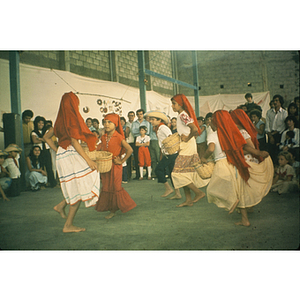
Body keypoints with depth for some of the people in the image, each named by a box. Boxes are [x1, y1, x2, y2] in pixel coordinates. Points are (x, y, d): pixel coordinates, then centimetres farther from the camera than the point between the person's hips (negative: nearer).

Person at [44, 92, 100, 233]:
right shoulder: (71, 118, -13)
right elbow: (74, 141, -18)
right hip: (71, 156, -9)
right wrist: (88, 159, -18)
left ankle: (61, 205, 14)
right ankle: (68, 225, 2)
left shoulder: (61, 120, 12)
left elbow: (47, 137, 18)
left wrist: (58, 151, 16)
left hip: (63, 156, 9)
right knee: (78, 189, -2)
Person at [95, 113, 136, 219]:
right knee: (106, 187, 10)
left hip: (115, 166, -6)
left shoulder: (119, 137, -12)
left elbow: (130, 150, -17)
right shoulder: (103, 137, 6)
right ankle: (112, 210, 22)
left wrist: (122, 161, -12)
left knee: (115, 187, -1)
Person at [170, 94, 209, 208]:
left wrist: (187, 138, -14)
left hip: (187, 147, -10)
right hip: (185, 147, 10)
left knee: (179, 172, -8)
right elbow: (196, 131, 19)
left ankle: (199, 193, -2)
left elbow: (195, 129, -28)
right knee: (185, 173, 11)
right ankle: (188, 200, 15)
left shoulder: (183, 115, -15)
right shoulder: (181, 115, 15)